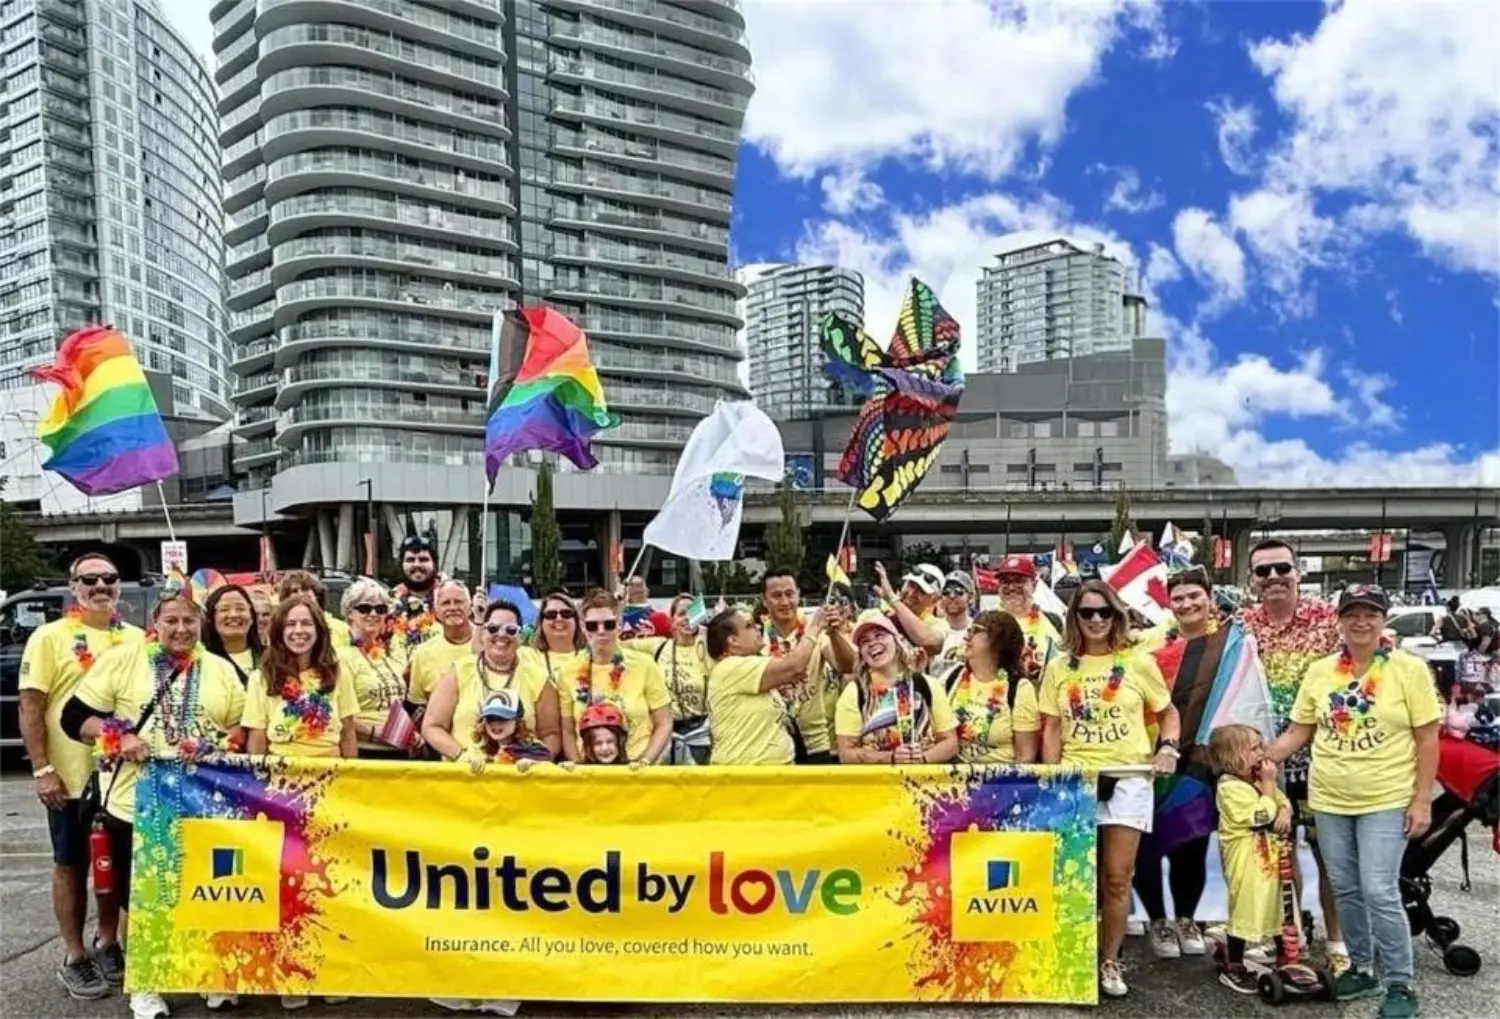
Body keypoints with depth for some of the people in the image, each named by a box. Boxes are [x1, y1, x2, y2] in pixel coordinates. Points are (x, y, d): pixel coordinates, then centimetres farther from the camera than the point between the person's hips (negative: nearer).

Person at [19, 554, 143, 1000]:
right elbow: (30, 707, -7)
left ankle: (107, 943, 30)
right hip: (71, 775, -3)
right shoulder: (50, 636, -5)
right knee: (71, 864, 9)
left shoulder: (137, 638, 5)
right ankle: (74, 957, 21)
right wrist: (42, 769, -13)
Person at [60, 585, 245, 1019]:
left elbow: (244, 725, 11)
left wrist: (222, 744, -9)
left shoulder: (222, 670, 7)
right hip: (134, 803, -2)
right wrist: (117, 738, -16)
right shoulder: (121, 658, 0)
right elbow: (74, 716, -1)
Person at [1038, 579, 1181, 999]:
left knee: (1117, 878, 4)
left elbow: (1168, 712, 13)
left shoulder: (1139, 662, 2)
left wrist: (1167, 747, -5)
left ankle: (1109, 961, 21)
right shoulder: (1059, 667, 4)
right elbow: (1051, 729, 5)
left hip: (1128, 779, 0)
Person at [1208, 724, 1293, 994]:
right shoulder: (1230, 787, -19)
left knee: (1276, 905, 17)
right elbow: (1263, 815, -22)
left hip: (1268, 854, 9)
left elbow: (1283, 801, 13)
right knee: (1245, 910, -2)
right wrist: (1269, 784, -15)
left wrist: (1285, 813, -10)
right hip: (1247, 859, -9)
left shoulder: (1255, 780, 10)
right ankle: (1232, 968, 9)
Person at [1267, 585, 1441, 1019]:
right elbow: (1298, 733, 7)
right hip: (1329, 800, 4)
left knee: (1379, 893, -7)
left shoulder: (1409, 669, -6)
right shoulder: (1319, 671, 3)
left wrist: (1422, 801, -10)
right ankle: (1361, 968, 30)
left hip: (1387, 801, -4)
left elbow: (1427, 739, -6)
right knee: (1345, 891, 13)